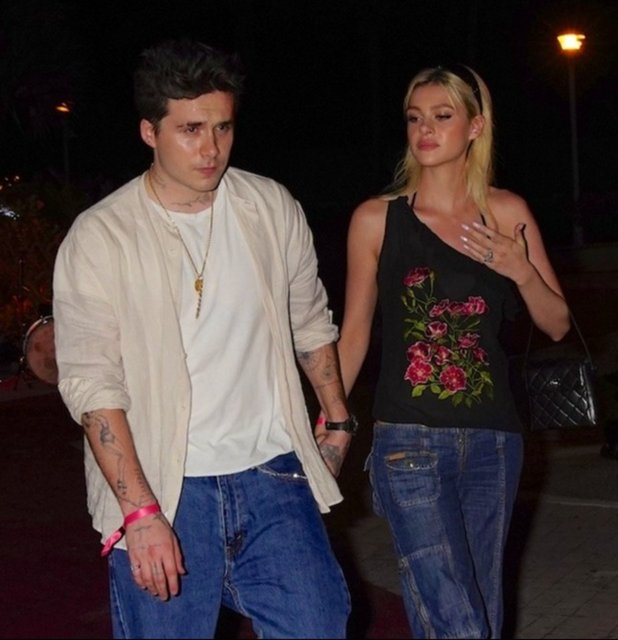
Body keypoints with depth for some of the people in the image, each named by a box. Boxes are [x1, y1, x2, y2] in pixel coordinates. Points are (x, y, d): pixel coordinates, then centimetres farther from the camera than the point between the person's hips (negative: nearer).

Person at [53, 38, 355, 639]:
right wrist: (140, 512, -17)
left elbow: (310, 323, 19)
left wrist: (337, 420, 21)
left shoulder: (273, 207, 5)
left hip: (273, 476, 3)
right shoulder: (98, 238, -7)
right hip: (161, 493, -3)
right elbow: (92, 384, -11)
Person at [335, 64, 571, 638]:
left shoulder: (507, 213, 5)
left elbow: (557, 325, 9)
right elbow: (354, 333, 7)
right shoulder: (376, 218, -1)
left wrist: (521, 271, -10)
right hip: (410, 442, -3)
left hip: (492, 440, 3)